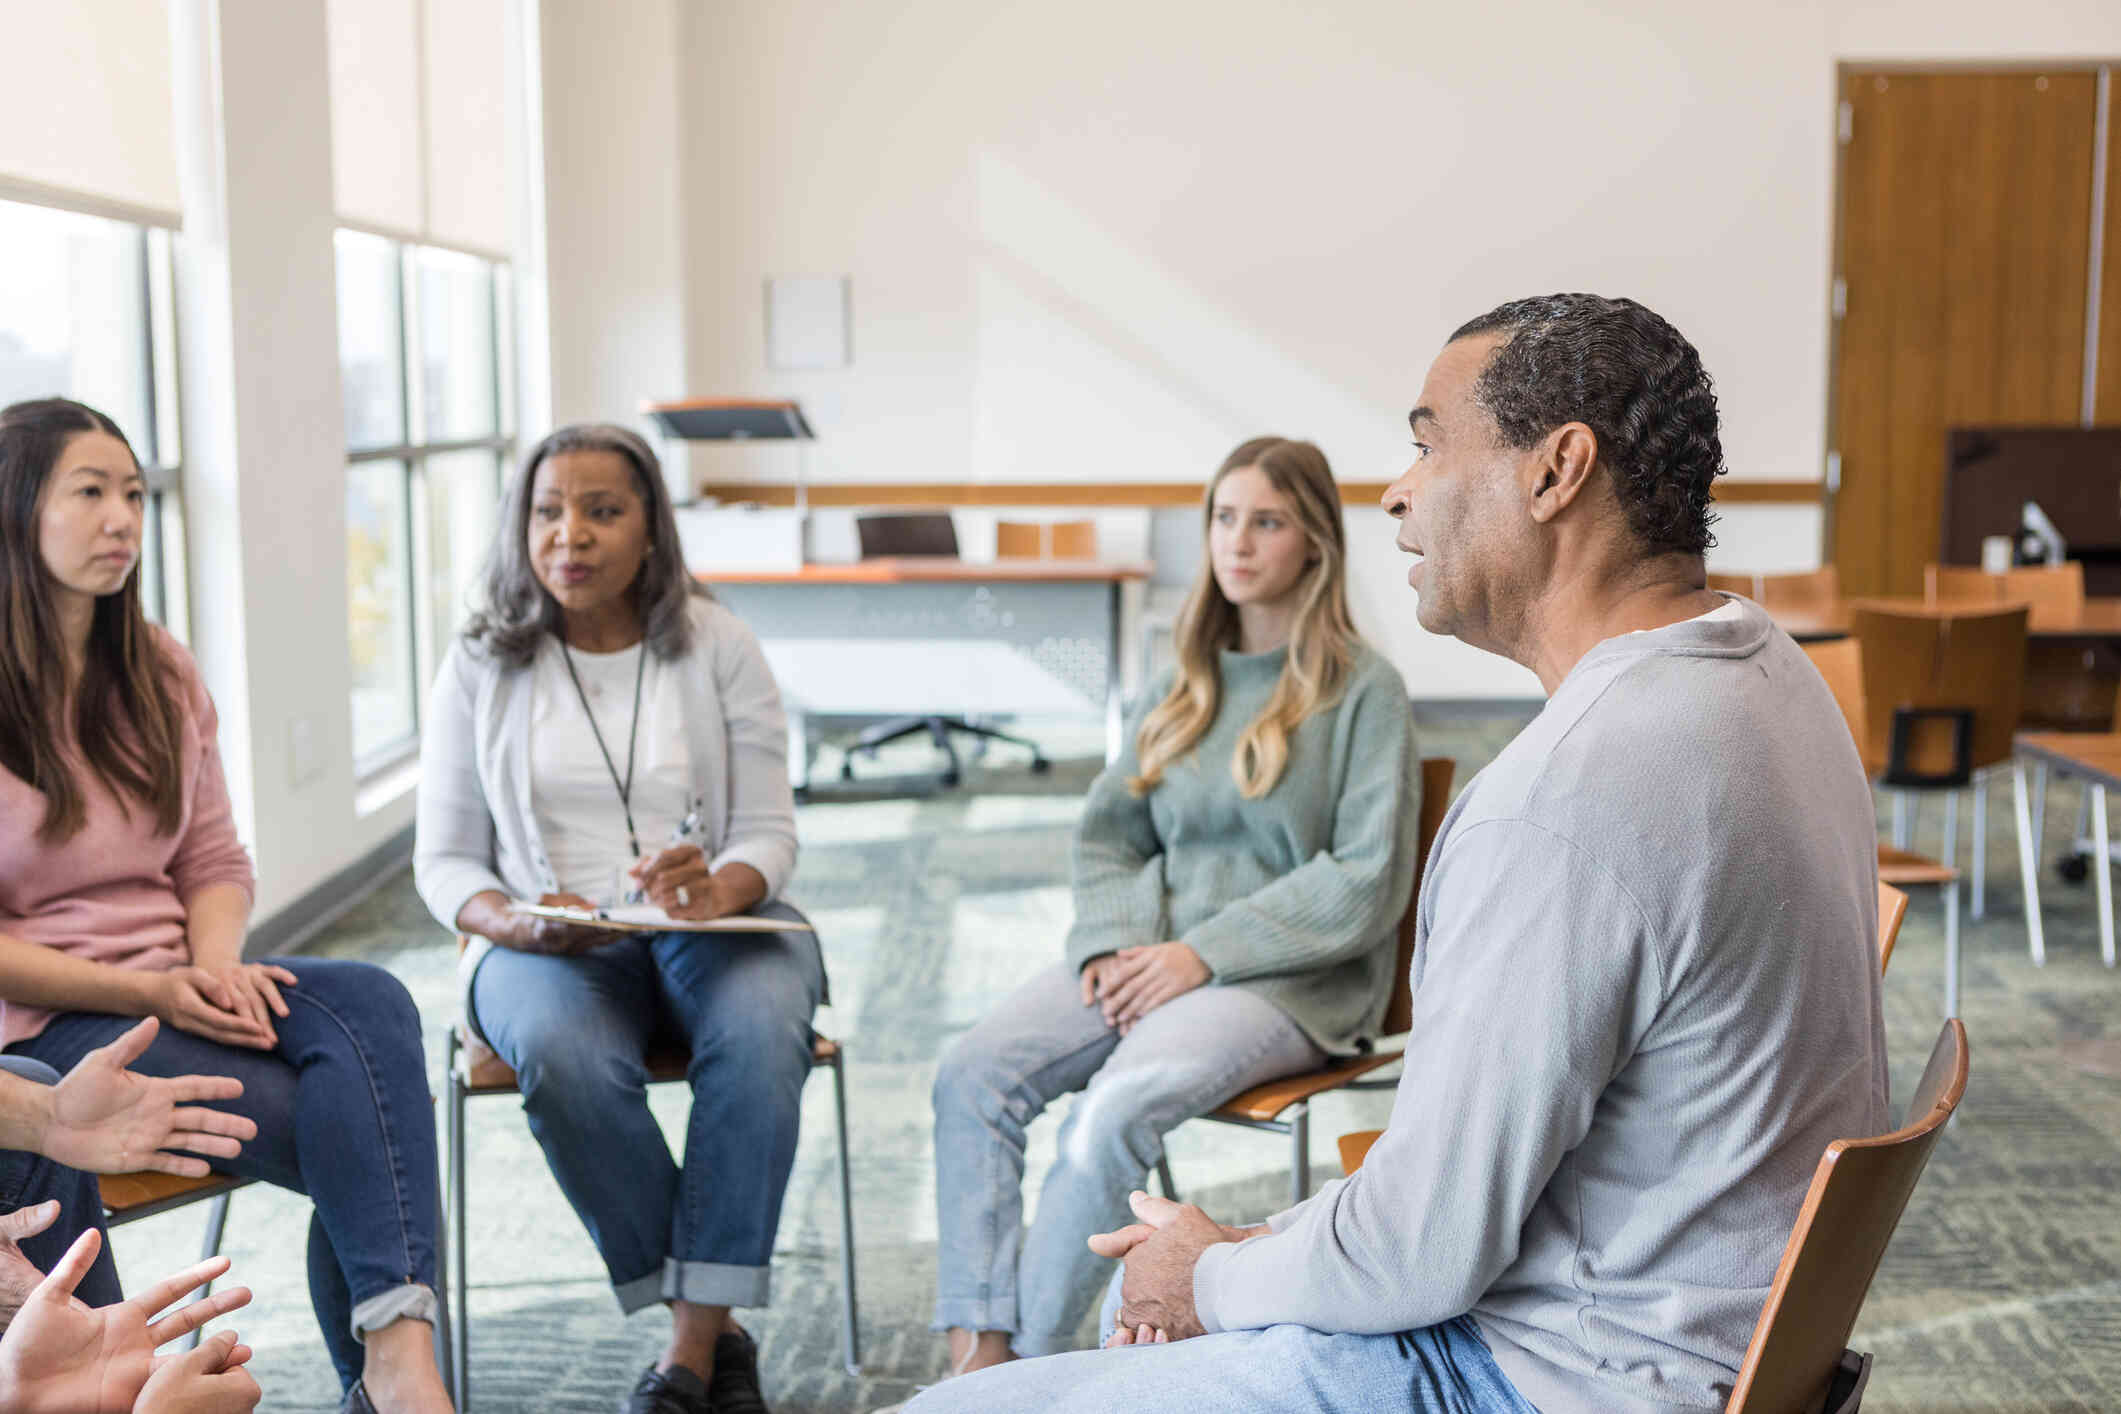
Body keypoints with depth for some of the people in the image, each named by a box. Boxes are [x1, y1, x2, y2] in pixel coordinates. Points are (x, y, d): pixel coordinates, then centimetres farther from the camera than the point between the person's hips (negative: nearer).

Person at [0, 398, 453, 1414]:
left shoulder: (158, 673, 11)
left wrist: (214, 965, -10)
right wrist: (145, 994, -19)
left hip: (173, 985, 5)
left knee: (369, 1003, -27)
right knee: (333, 1125, -26)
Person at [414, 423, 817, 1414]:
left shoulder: (718, 646, 5)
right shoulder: (482, 664, 6)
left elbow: (769, 833, 3)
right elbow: (443, 859, 7)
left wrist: (715, 893, -20)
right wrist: (517, 924, -15)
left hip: (716, 923, 0)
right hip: (549, 942, 0)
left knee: (759, 1030, -35)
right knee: (563, 1055, -35)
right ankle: (719, 1330, -19)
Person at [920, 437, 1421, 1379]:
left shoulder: (1363, 690, -3)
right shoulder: (1186, 684, 16)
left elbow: (1367, 882, -10)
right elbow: (1107, 834, 16)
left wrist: (1203, 954, -15)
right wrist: (1115, 945, -5)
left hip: (1292, 978, -6)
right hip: (1152, 956, 6)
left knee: (1113, 1109, -32)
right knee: (972, 1073, -19)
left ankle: (1027, 1365, -18)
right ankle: (978, 1355, -21)